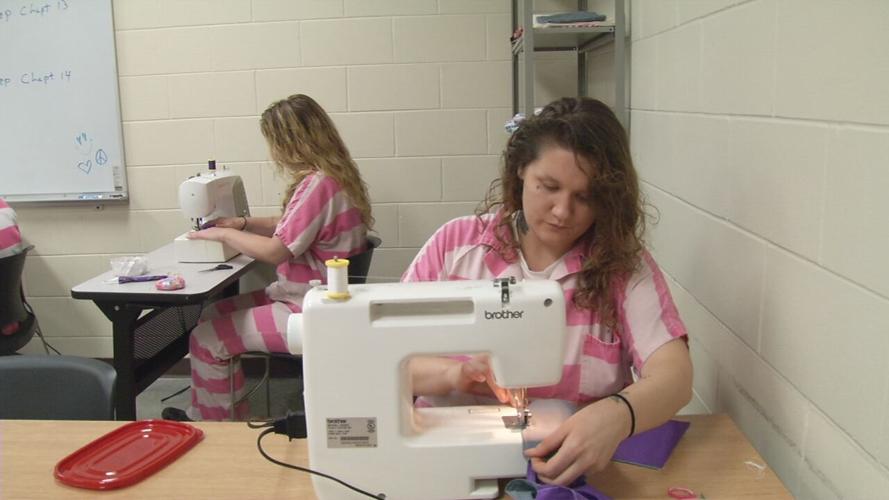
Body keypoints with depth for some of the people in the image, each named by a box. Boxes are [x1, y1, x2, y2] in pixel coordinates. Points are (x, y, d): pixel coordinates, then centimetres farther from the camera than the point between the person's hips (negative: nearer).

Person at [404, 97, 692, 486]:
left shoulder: (625, 266, -2)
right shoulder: (455, 244, -1)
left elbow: (674, 376, -13)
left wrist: (616, 417, -35)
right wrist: (452, 374, -21)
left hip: (577, 469, 0)